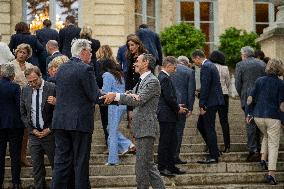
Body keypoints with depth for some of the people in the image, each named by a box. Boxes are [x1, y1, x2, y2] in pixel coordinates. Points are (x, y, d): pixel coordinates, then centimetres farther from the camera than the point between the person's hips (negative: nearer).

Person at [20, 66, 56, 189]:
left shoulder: (52, 88, -9)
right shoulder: (25, 90, 5)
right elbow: (23, 113, 11)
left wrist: (49, 129, -9)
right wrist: (32, 130, 1)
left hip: (50, 133, -4)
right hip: (34, 133, 4)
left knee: (56, 164, 0)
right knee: (36, 166, 7)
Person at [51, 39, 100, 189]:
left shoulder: (61, 69, 10)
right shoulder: (86, 69, -11)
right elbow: (94, 96, -15)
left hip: (60, 120, 6)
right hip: (80, 122, -6)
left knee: (61, 161, 8)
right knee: (81, 161, 2)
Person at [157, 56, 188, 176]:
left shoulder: (162, 77, 16)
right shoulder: (165, 78, -17)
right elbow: (169, 98, -21)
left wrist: (177, 106, 13)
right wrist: (178, 108, -8)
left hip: (169, 116, 10)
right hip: (166, 116, -10)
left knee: (172, 142, 13)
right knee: (165, 142, -4)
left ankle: (171, 166, 19)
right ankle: (161, 168, 1)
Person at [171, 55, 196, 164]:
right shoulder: (189, 71, 2)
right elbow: (191, 91, -3)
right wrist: (190, 108, -1)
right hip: (181, 104, -3)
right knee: (178, 130, 2)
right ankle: (175, 156, 1)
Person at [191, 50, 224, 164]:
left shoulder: (205, 67, -15)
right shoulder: (210, 65, 17)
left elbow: (205, 87, -20)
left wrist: (202, 105, -19)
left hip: (210, 103, -10)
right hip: (213, 101, 10)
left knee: (209, 129, -4)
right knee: (200, 125, 16)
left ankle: (213, 156, 1)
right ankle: (214, 151, 20)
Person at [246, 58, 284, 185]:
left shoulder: (259, 81, 2)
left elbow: (250, 99, 5)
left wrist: (249, 114, 15)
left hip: (258, 116, 4)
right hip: (273, 117, -4)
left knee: (266, 136, 31)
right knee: (273, 144, 3)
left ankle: (263, 159, 18)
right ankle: (271, 173, -5)